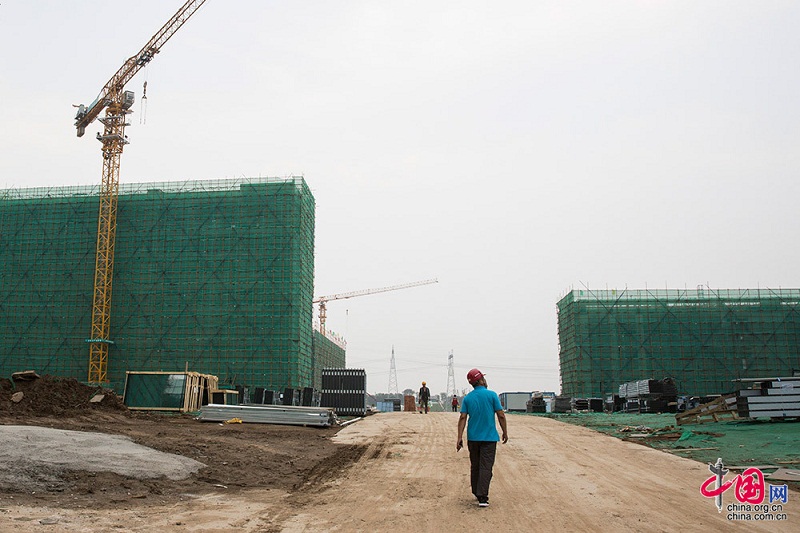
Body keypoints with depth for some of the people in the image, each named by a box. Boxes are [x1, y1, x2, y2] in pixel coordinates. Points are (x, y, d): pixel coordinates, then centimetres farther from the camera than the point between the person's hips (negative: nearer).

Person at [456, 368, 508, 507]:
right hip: (489, 437, -4)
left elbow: (463, 418, -3)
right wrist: (505, 432, 6)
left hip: (472, 438, 4)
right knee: (486, 467, -4)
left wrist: (460, 437, -3)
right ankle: (482, 497, -11)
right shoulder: (491, 395, -6)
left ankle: (477, 494, 25)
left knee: (475, 466, 16)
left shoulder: (467, 398, 3)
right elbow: (501, 415, -6)